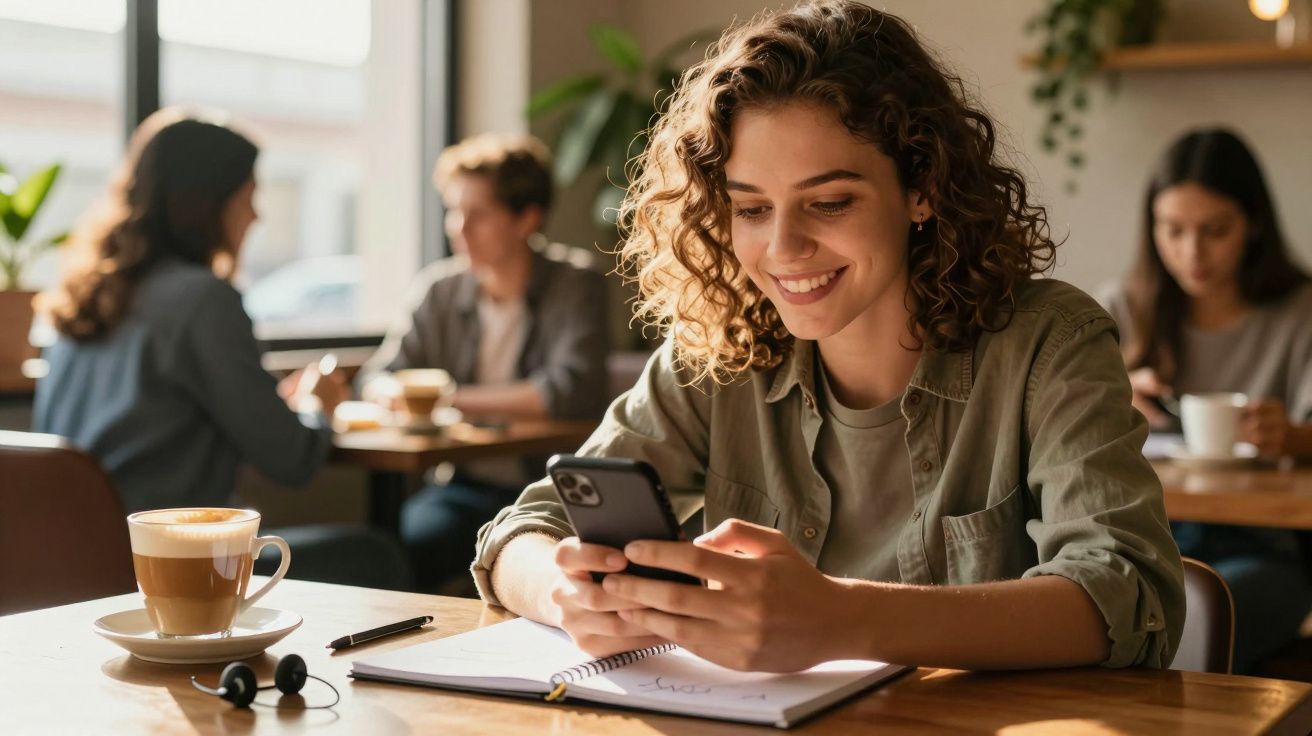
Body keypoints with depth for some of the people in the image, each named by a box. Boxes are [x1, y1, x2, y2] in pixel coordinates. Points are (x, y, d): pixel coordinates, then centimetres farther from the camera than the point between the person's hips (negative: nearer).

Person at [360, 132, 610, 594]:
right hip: (467, 484, 4)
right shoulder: (439, 288, 10)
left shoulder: (574, 284, -3)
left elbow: (570, 393, -16)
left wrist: (452, 399, -13)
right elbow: (377, 381, 11)